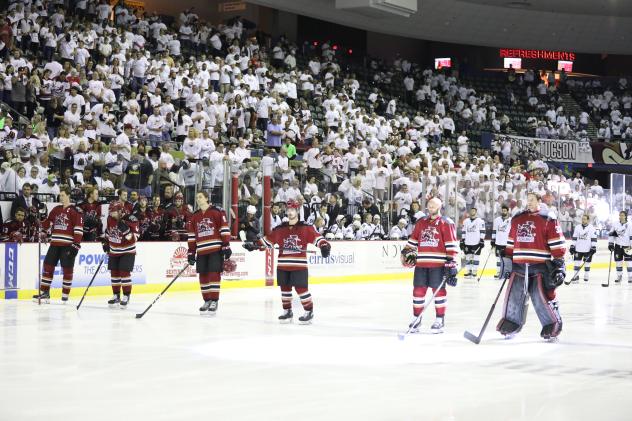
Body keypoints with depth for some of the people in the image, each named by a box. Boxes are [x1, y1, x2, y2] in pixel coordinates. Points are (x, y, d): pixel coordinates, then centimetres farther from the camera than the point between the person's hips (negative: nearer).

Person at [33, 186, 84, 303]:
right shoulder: (56, 209, 14)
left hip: (68, 245, -6)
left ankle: (65, 295, 8)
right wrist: (43, 233, 17)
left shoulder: (75, 211, -7)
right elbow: (48, 221, 28)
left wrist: (76, 245, -16)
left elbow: (79, 229, -12)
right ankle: (44, 293, 9)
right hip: (55, 244, 6)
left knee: (67, 269, 1)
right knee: (48, 266, 4)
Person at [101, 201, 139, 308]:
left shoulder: (131, 220, -20)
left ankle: (126, 296, -4)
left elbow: (134, 238, -24)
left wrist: (126, 230, -38)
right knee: (114, 273, 7)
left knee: (124, 272, -12)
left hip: (128, 251, -6)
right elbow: (107, 230, 17)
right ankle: (116, 295, 19)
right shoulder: (110, 219, -2)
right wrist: (105, 242, 10)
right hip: (114, 251, 6)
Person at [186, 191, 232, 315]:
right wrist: (191, 253, 10)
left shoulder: (217, 212, -3)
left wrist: (226, 246, -10)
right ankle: (207, 301, 15)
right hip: (201, 251, 5)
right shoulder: (194, 217, 14)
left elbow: (224, 229, -5)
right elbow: (191, 236, 14)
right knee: (203, 276, 5)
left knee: (214, 274, -8)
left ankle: (214, 301, -3)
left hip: (216, 249, -5)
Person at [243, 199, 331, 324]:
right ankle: (287, 311, 25)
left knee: (301, 288, -8)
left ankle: (309, 311, 6)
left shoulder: (306, 228, -2)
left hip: (299, 265, -5)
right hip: (283, 265, 5)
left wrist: (324, 245, -28)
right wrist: (254, 245, 6)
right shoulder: (280, 229, 10)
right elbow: (268, 240, 14)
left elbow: (316, 237, -10)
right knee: (285, 288, 11)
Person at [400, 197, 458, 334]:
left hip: (438, 263, -5)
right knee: (418, 290, 5)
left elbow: (451, 244, -6)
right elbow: (413, 238, 25)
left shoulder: (446, 223, -2)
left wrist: (451, 261, -12)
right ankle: (416, 318, 15)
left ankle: (440, 320, 7)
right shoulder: (421, 222, 16)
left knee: (438, 290, 0)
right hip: (421, 262, 5)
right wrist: (407, 252, 17)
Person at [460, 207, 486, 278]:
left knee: (476, 258, -3)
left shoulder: (480, 221, 0)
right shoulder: (466, 221, 12)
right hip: (467, 243, 4)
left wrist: (482, 241, -10)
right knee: (468, 257, 4)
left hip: (477, 243, -4)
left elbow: (482, 232, -3)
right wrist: (462, 242, 10)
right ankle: (468, 271, 9)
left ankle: (474, 272, 0)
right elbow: (464, 232, 15)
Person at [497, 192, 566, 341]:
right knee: (514, 295, 5)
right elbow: (511, 242, 22)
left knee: (542, 297, -9)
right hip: (519, 265, 5)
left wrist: (559, 263, -9)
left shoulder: (548, 219, -1)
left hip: (540, 265, -5)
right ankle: (511, 325, 21)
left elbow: (557, 244, -4)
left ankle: (553, 326, 4)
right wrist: (507, 259, 16)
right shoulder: (517, 219, 16)